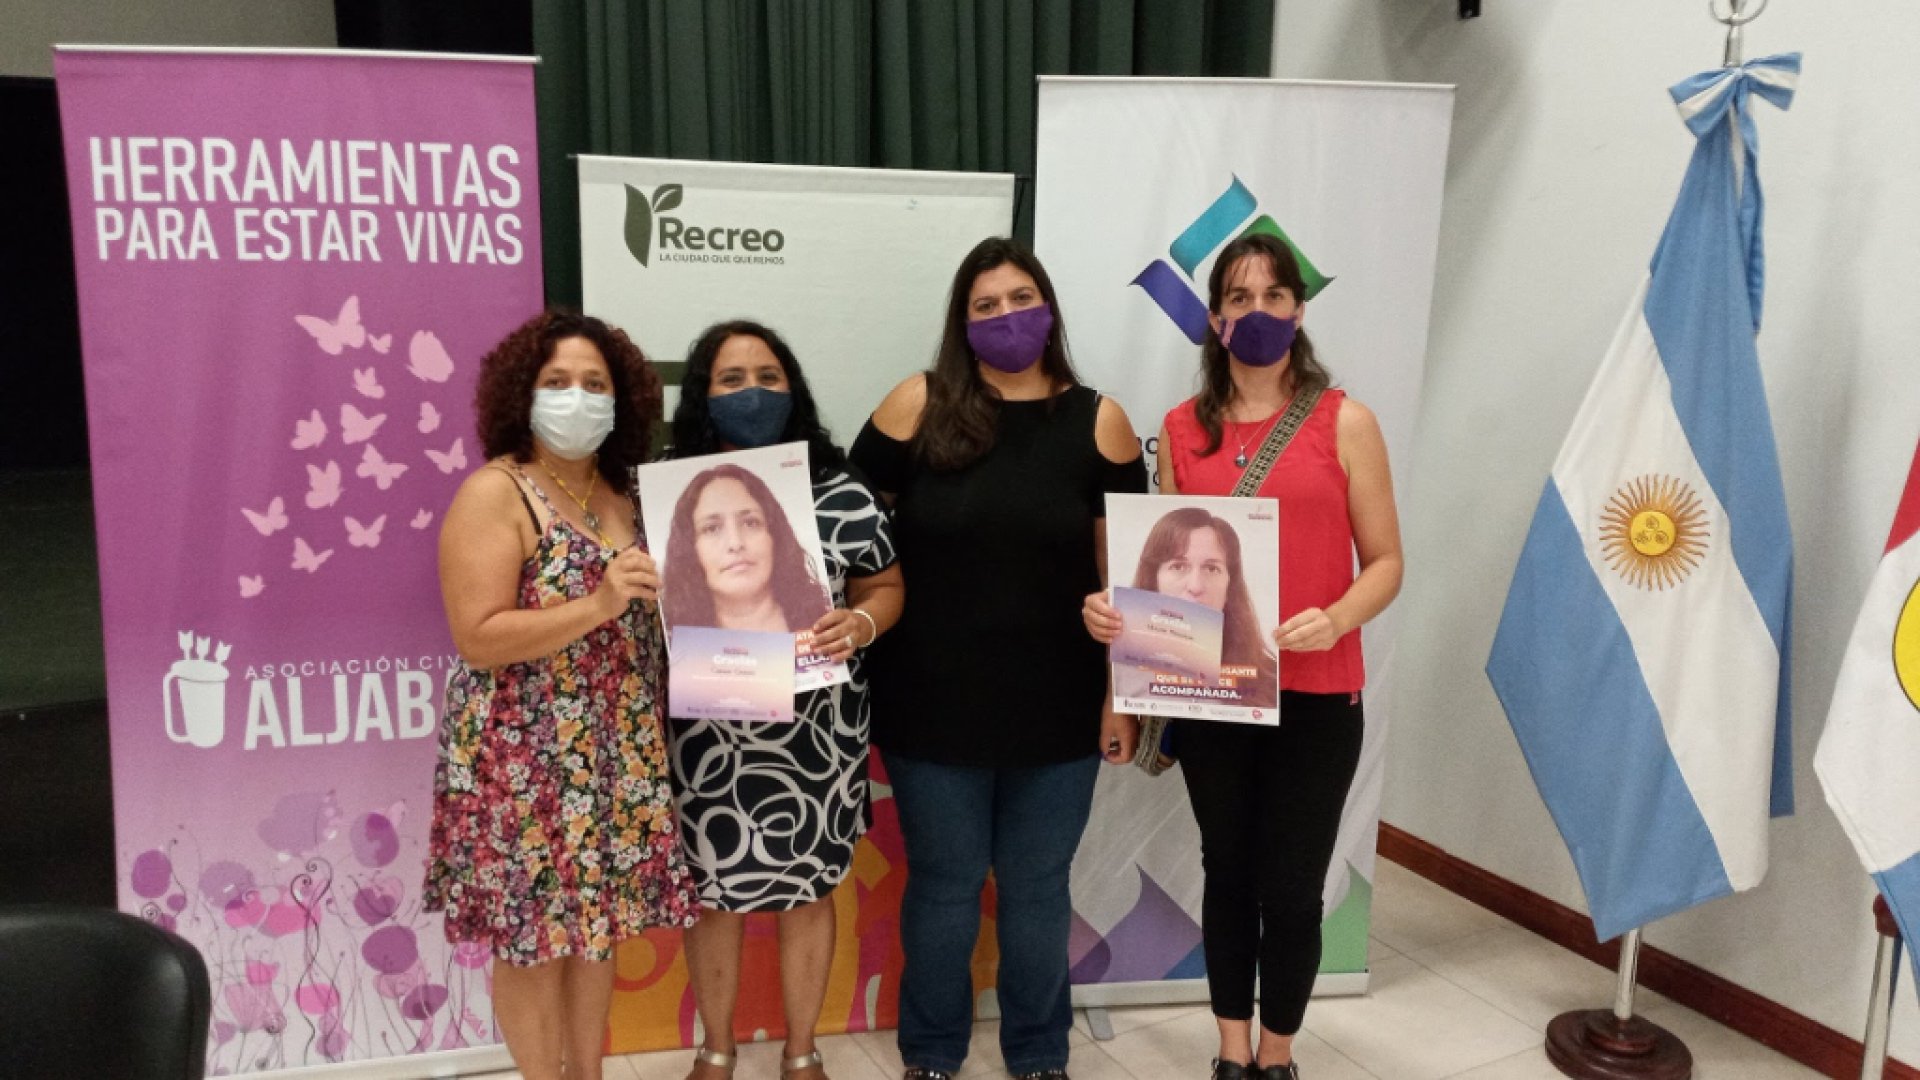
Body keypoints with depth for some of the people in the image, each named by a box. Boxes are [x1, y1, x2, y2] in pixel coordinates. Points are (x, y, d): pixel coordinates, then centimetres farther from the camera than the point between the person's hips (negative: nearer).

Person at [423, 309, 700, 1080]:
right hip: (527, 757, -6)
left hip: (616, 752, 7)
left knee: (600, 917, 16)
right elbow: (476, 637, -19)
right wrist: (598, 605, -26)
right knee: (534, 933, 5)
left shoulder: (622, 490, 8)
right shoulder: (494, 493, -12)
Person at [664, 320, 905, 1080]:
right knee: (714, 891, 14)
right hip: (709, 737, 0)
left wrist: (860, 625, -17)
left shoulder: (842, 494, -5)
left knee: (809, 889, 14)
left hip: (817, 734, 0)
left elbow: (887, 587, 4)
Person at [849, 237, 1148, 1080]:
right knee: (943, 884, 14)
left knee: (1038, 887, 16)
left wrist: (1124, 694, -1)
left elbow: (1122, 568, 0)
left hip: (1056, 705, 1)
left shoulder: (1097, 421, -2)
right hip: (933, 701, -1)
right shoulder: (919, 406, -5)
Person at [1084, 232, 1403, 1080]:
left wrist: (1335, 620, -23)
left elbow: (1384, 561, -3)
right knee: (1227, 873, 14)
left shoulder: (1345, 422, -3)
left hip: (1316, 697, -2)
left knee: (1291, 887, 6)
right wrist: (1113, 607, -13)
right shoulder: (1182, 428, 4)